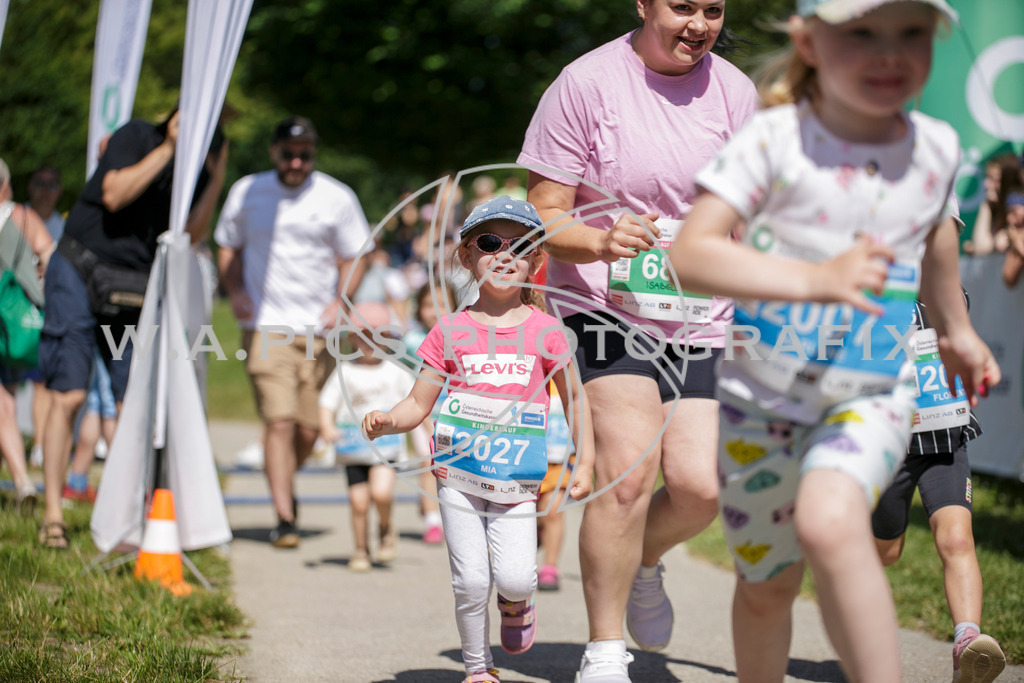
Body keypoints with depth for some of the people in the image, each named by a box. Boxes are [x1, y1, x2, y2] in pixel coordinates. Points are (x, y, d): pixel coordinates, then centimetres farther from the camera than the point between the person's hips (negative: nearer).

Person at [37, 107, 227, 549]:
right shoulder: (135, 136, -7)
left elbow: (190, 235, -4)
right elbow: (114, 195, -21)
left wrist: (217, 177, -11)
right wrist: (167, 149, -18)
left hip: (134, 291, 5)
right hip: (80, 275, -5)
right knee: (68, 395, -8)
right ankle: (52, 512, -3)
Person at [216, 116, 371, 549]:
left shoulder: (336, 197, 4)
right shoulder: (247, 192, 7)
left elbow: (355, 256, 10)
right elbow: (228, 247, 19)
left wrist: (340, 301, -5)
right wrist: (235, 291, 2)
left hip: (319, 329, 1)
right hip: (266, 327, -1)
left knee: (309, 427, 4)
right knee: (279, 420, -14)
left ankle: (286, 485, 34)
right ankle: (284, 518, -10)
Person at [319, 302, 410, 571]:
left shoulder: (396, 371, 5)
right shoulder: (345, 372, 2)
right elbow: (327, 403, -2)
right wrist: (327, 427, -19)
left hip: (387, 445, -1)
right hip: (354, 448, 1)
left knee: (381, 492, -21)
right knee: (359, 502, 0)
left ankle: (387, 528, 9)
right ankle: (361, 549, 20)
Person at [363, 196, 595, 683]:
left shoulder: (544, 330, 1)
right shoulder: (451, 331, 2)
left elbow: (574, 397, 11)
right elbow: (418, 404, 5)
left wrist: (585, 463, 4)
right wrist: (386, 422, -15)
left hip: (516, 482, 0)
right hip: (459, 477, 1)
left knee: (514, 577, -14)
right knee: (470, 581, -4)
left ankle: (516, 601, 23)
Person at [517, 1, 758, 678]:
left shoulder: (735, 92, 5)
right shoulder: (585, 83, -7)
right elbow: (545, 218, -6)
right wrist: (602, 242, -26)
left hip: (701, 318, 4)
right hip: (603, 308, -3)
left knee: (700, 485, -10)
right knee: (629, 468, -19)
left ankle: (643, 562, 27)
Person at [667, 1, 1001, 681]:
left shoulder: (937, 147, -4)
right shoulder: (774, 140, -16)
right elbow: (690, 254, -27)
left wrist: (956, 330, 32)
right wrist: (814, 278, -39)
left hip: (872, 394, 1)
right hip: (761, 392, 0)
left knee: (831, 523, -31)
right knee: (766, 586, 13)